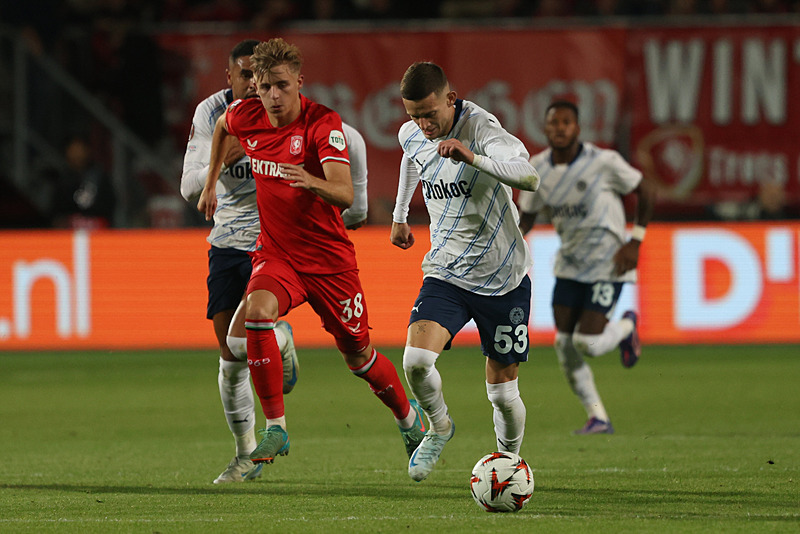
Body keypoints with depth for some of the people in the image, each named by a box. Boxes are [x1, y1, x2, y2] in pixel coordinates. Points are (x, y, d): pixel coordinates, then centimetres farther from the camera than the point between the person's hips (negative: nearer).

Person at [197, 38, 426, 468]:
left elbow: (344, 194, -32)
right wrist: (211, 183, 23)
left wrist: (310, 181, -52)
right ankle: (275, 429, -24)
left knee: (359, 358, 10)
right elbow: (221, 126, 21)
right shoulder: (245, 116, -6)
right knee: (257, 311, -31)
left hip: (328, 258, -2)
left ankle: (408, 419, 42)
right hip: (276, 252, 2)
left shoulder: (323, 124, -20)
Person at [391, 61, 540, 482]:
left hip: (503, 277, -3)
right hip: (446, 273, 3)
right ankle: (439, 427, 7)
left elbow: (530, 178, -36)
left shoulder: (481, 128, -20)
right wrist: (400, 215, 36)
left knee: (503, 391, 2)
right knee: (416, 360, -22)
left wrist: (472, 158, -48)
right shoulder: (411, 135, -1)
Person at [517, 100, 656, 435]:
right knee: (565, 346, -2)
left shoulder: (603, 162, -18)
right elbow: (527, 215, 9)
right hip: (570, 265, 5)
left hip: (608, 265, -5)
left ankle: (627, 327, 22)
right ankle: (598, 418, 14)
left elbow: (646, 191, -7)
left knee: (588, 343, -14)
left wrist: (635, 241, -12)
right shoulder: (538, 168, -4)